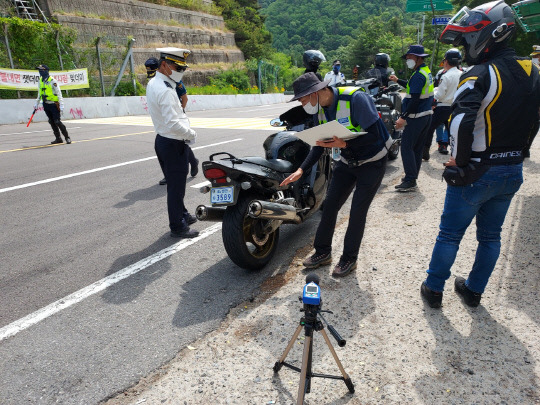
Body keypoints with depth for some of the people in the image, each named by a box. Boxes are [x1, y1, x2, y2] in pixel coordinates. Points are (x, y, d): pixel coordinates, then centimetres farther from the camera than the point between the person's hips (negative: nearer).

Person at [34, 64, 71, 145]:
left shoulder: (52, 81, -13)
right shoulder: (40, 81, 9)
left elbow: (59, 93, -15)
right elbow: (39, 93, 21)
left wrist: (61, 105, -21)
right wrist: (37, 103, 21)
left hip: (54, 104, -7)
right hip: (46, 104, 7)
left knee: (57, 122, -11)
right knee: (51, 122, 8)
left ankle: (67, 137, 0)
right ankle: (58, 138, 14)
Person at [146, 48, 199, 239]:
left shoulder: (153, 83, 11)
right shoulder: (165, 90, -22)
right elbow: (173, 124, -28)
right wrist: (191, 134, -14)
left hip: (163, 140, 10)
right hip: (173, 144, -10)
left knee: (175, 184, 22)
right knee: (176, 186, 0)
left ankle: (182, 215, 39)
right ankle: (178, 227, 12)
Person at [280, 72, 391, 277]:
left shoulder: (355, 98, -26)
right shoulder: (320, 110, -3)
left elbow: (375, 135, -28)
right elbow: (320, 144, 3)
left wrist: (345, 144, -37)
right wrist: (301, 170, -6)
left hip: (372, 163, -6)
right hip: (347, 162, 7)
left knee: (357, 211, -5)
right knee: (330, 205, 5)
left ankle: (349, 259, 14)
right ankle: (323, 252, 21)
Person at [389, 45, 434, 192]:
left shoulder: (419, 75, -17)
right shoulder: (426, 71, 16)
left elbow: (414, 99, -23)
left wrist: (403, 117, -23)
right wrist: (397, 80, 35)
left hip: (416, 117, -10)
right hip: (426, 115, 10)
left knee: (406, 148, -9)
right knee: (417, 148, 13)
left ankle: (410, 181, -10)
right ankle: (412, 177, 22)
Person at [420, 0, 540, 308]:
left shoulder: (481, 74, -18)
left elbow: (461, 122, -32)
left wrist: (461, 161, -19)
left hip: (477, 173, -7)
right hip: (513, 171, 7)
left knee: (450, 234, 8)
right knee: (491, 235, 18)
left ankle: (434, 289, 22)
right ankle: (474, 291, 32)